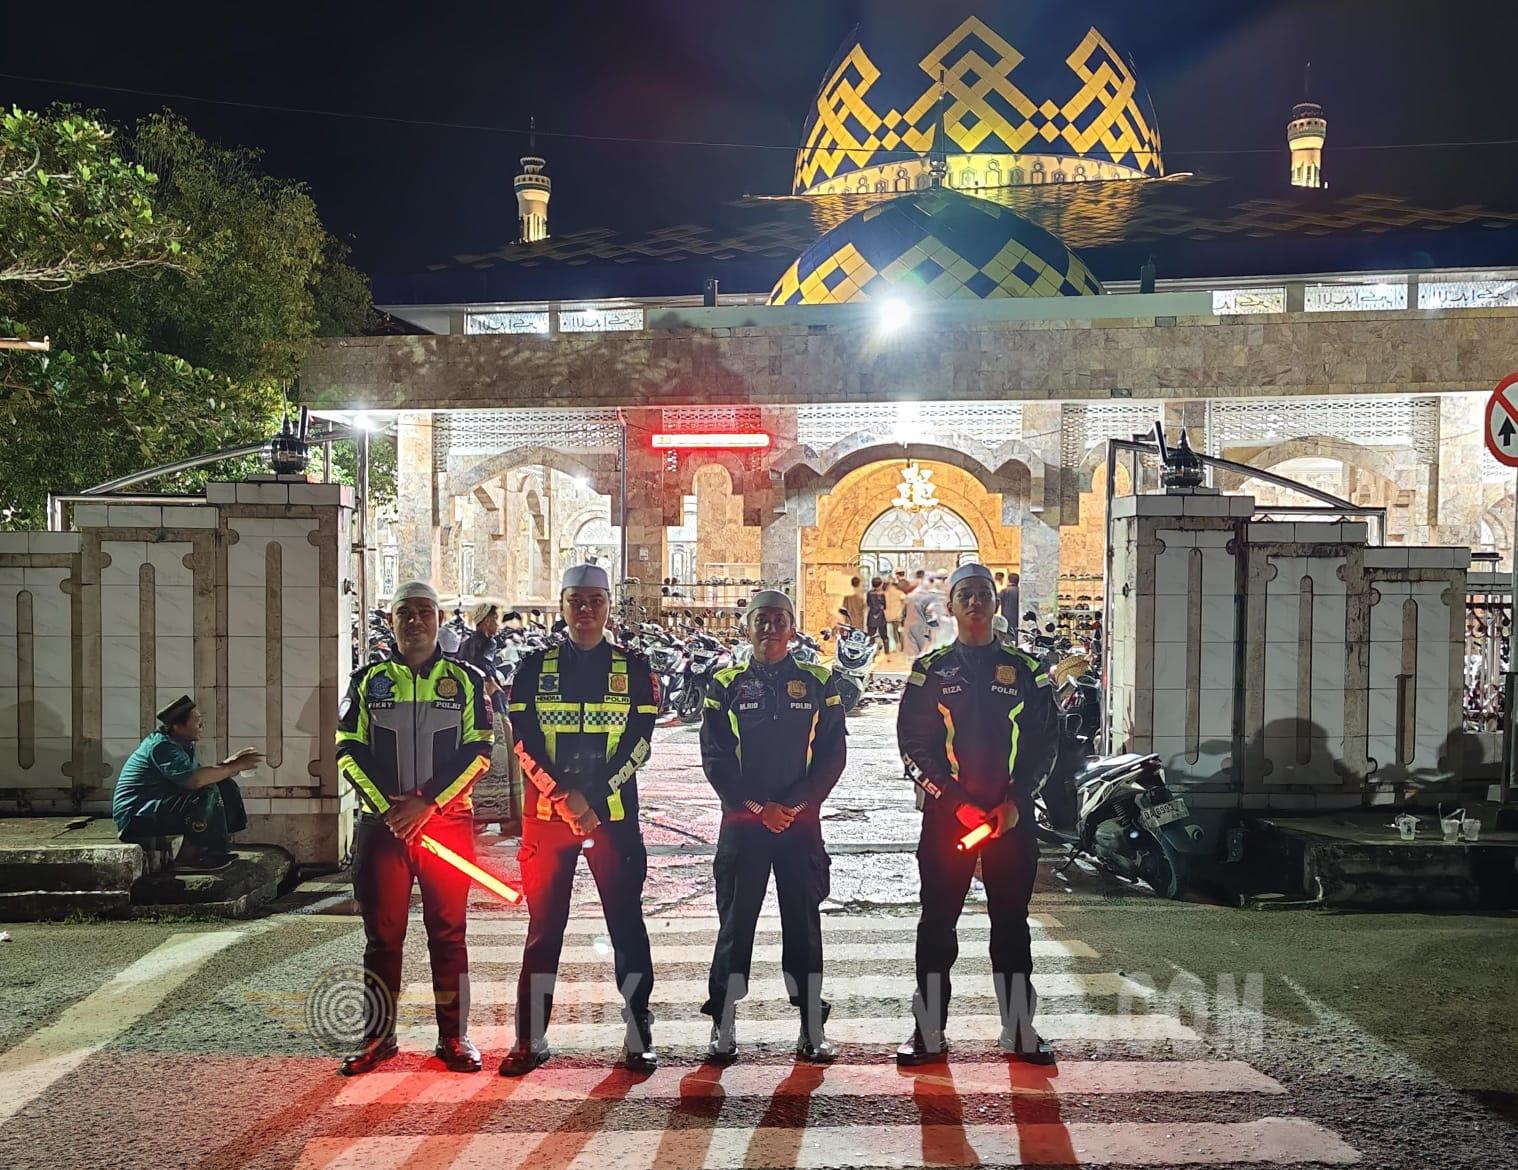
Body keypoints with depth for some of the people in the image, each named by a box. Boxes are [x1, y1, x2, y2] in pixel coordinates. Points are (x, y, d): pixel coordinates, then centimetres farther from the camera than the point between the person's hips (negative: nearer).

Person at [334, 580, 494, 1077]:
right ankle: (378, 1035, 18)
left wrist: (427, 803, -12)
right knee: (382, 932, 7)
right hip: (382, 825, 1)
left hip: (448, 821, -1)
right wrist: (388, 806, -9)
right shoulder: (368, 680, 8)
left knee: (448, 931, 4)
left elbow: (477, 753, -2)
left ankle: (453, 1035, 13)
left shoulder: (465, 680, 4)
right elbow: (349, 752, 4)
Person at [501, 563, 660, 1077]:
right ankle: (531, 1039, 16)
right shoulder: (535, 667, 6)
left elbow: (639, 742, -3)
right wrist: (563, 797, -15)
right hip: (545, 816, 1)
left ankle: (639, 1037, 13)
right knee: (544, 927, 6)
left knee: (626, 923, 4)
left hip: (614, 816, 0)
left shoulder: (633, 668, 5)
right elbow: (525, 741, -2)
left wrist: (594, 800, -13)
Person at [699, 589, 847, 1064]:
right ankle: (723, 1029, 12)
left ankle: (812, 1029, 13)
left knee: (804, 921, 5)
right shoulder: (726, 685, 4)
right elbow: (715, 757, -1)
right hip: (742, 823, 0)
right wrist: (757, 807, -10)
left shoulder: (819, 683, 5)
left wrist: (793, 805, -10)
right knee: (735, 921, 3)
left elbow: (833, 754, 1)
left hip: (801, 821, 0)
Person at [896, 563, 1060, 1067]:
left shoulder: (1024, 670, 7)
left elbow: (1045, 741, 5)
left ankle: (1019, 1029, 16)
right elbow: (913, 745, -1)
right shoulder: (929, 670, 3)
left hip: (1011, 815, 1)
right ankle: (929, 1030, 11)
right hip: (945, 816, -1)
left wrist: (1014, 803, -8)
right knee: (938, 921, 3)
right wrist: (956, 803, -11)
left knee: (1011, 920, 7)